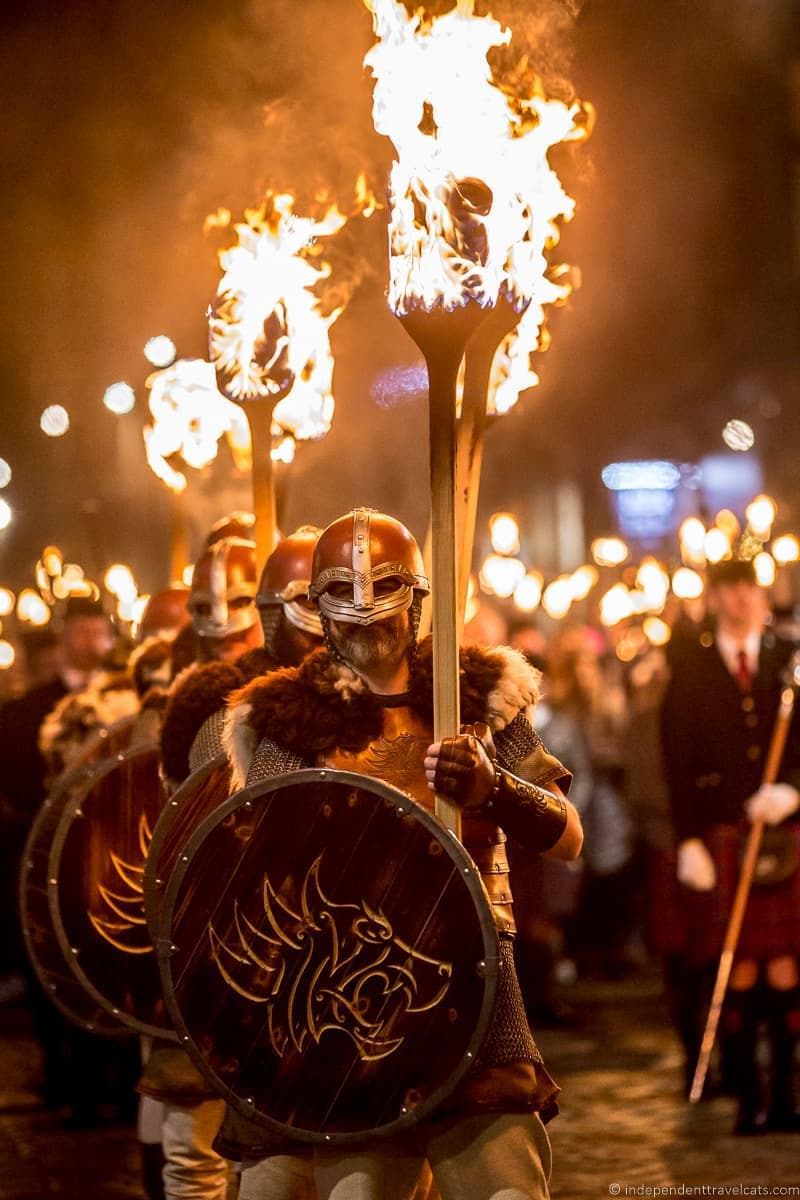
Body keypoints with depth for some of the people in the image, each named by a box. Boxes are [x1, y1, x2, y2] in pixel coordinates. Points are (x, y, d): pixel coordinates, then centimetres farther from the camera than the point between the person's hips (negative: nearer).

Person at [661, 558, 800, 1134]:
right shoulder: (690, 667, 7)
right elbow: (678, 757, 3)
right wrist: (688, 840, -5)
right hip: (719, 837, -1)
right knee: (738, 973, -3)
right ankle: (749, 1098, 3)